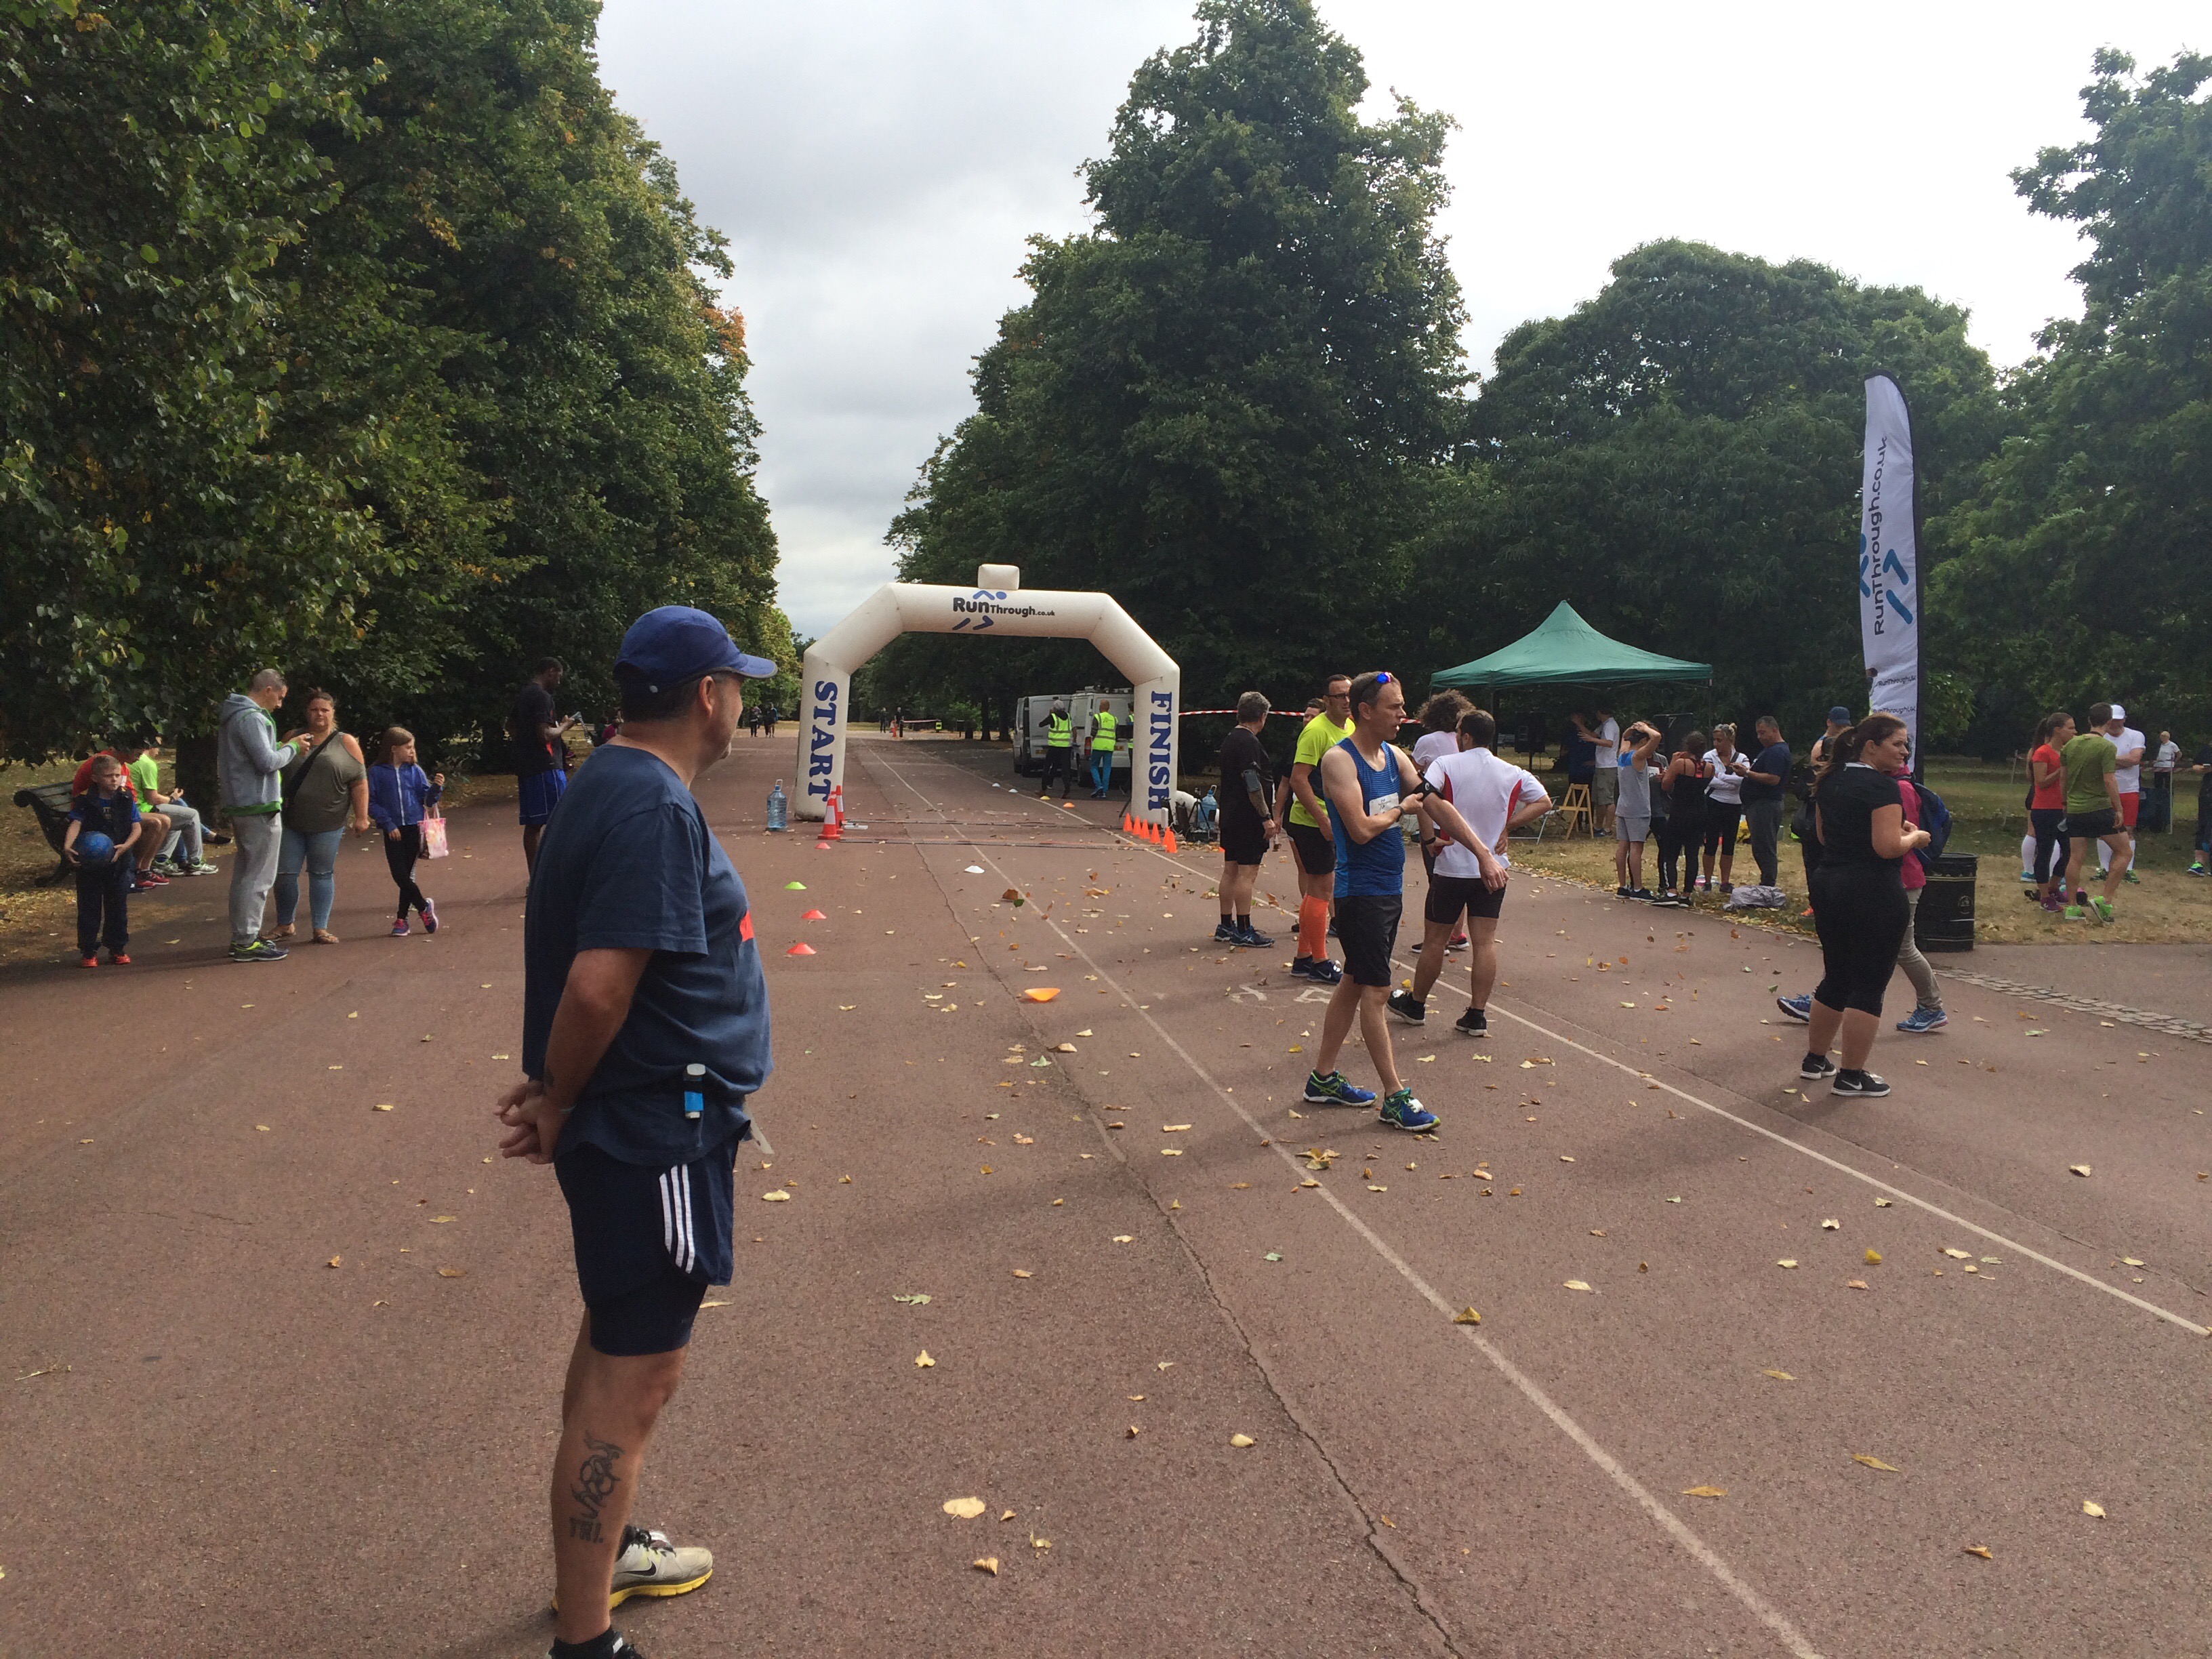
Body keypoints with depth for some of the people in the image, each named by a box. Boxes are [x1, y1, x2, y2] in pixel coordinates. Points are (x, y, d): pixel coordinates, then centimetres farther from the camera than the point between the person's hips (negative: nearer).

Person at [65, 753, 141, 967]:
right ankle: (88, 951, 14)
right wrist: (67, 847, -36)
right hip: (88, 864, -2)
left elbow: (137, 827, -5)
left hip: (118, 863, 2)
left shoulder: (126, 799, -1)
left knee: (118, 908, 9)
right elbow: (75, 824, -18)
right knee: (89, 909, 5)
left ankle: (118, 949, 21)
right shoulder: (84, 801, -7)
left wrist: (125, 846, -23)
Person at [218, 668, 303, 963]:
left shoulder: (232, 717, 16)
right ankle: (247, 942, -3)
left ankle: (240, 937, 23)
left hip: (240, 805, 11)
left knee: (243, 873, 16)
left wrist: (281, 746, 14)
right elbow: (267, 762, -22)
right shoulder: (251, 718, -17)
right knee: (259, 876, -6)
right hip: (259, 806, -11)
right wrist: (292, 748, -5)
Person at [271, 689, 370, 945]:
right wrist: (291, 747, -8)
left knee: (322, 874, 5)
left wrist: (361, 816, -9)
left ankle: (320, 928, 11)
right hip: (290, 823, 2)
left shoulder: (345, 742, 2)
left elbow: (359, 782, -2)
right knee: (284, 873, 4)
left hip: (327, 824, -2)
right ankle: (284, 924, 19)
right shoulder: (293, 737, 9)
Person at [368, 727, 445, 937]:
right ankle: (424, 907, 13)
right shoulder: (377, 772, -1)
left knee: (408, 875, 3)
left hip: (414, 828, 1)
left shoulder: (415, 771, 5)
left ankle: (402, 919, 14)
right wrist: (388, 824, -10)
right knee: (400, 875, -6)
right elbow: (371, 804, -2)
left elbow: (427, 801, 6)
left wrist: (436, 788, -13)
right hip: (393, 831, -1)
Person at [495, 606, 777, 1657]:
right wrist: (558, 1104, -13)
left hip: (636, 1125, 11)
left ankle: (604, 1552, 42)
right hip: (658, 1134, -11)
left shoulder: (613, 787, 10)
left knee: (618, 1349, 23)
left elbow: (572, 961, 12)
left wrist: (555, 1089, 4)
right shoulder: (656, 808, -22)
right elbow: (598, 985, -28)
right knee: (634, 1380, -1)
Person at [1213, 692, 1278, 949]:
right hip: (1248, 819, -10)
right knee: (1247, 872, -6)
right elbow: (1252, 784, -21)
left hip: (1230, 816, 10)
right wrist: (1266, 817, -19)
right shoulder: (1249, 742, -16)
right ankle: (1243, 931, -4)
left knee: (1231, 870, 13)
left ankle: (1226, 927, 19)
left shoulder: (1230, 739, 15)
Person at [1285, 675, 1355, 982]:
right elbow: (1298, 779, -22)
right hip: (1313, 821, -9)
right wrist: (1323, 819, -24)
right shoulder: (1316, 731, -17)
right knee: (1323, 888, -6)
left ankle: (1303, 958, 22)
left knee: (1315, 888, 13)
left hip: (1332, 822, 9)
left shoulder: (1352, 728, 10)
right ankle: (1319, 962, 2)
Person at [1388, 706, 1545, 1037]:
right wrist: (1506, 826, 3)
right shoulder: (1513, 773, 3)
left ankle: (1415, 1004, 25)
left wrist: (1428, 838, -14)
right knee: (1485, 941, 4)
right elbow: (1544, 802, 3)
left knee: (1435, 939, 9)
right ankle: (1477, 1016, 4)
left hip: (1451, 866, -3)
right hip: (1493, 868, 3)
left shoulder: (1446, 764, -8)